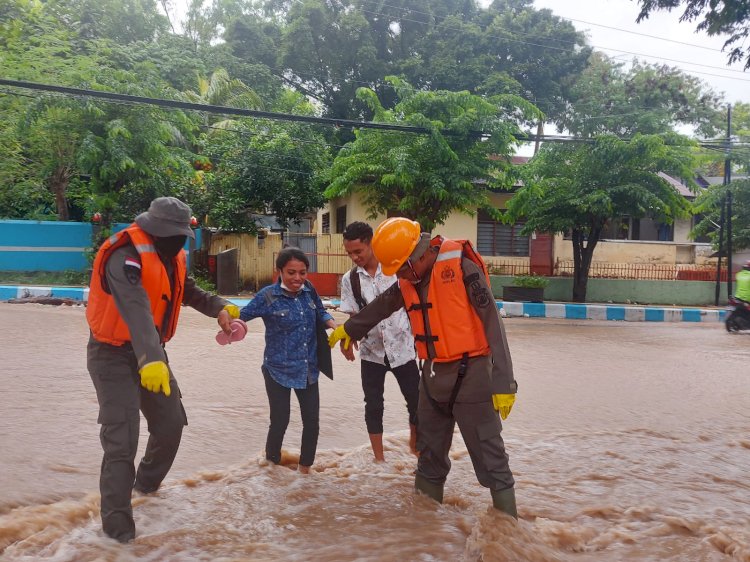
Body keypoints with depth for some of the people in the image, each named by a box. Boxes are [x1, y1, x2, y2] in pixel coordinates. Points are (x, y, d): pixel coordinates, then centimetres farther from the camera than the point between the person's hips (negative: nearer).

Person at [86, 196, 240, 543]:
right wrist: (150, 359, -54)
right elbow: (136, 309, -42)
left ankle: (147, 482, 41)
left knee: (171, 423, 15)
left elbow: (189, 292, 17)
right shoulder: (126, 256, -27)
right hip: (113, 355, -8)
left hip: (151, 354, 8)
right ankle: (117, 521, 5)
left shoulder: (173, 257, 1)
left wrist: (220, 308, -2)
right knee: (122, 439, -10)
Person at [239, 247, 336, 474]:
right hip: (278, 370, -4)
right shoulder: (268, 296, -16)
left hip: (308, 369, 4)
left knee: (312, 422, 10)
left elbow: (320, 312, 13)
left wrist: (333, 325, -6)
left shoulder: (309, 290, -3)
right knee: (280, 422, 4)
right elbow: (243, 315, -8)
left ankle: (304, 470, 32)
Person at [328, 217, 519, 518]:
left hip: (469, 372, -7)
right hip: (433, 374, 7)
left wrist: (503, 383, -19)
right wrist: (349, 329, 38)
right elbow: (380, 307, 24)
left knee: (489, 452, -1)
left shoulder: (462, 268, -16)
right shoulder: (408, 281, 6)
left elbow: (493, 326, -18)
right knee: (430, 449, 17)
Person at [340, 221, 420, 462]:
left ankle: (415, 445, 33)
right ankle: (379, 458, 21)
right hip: (371, 352, 1)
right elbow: (354, 316, 1)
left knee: (416, 401, 8)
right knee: (373, 406, 6)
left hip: (402, 348, -1)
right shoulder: (349, 279, -3)